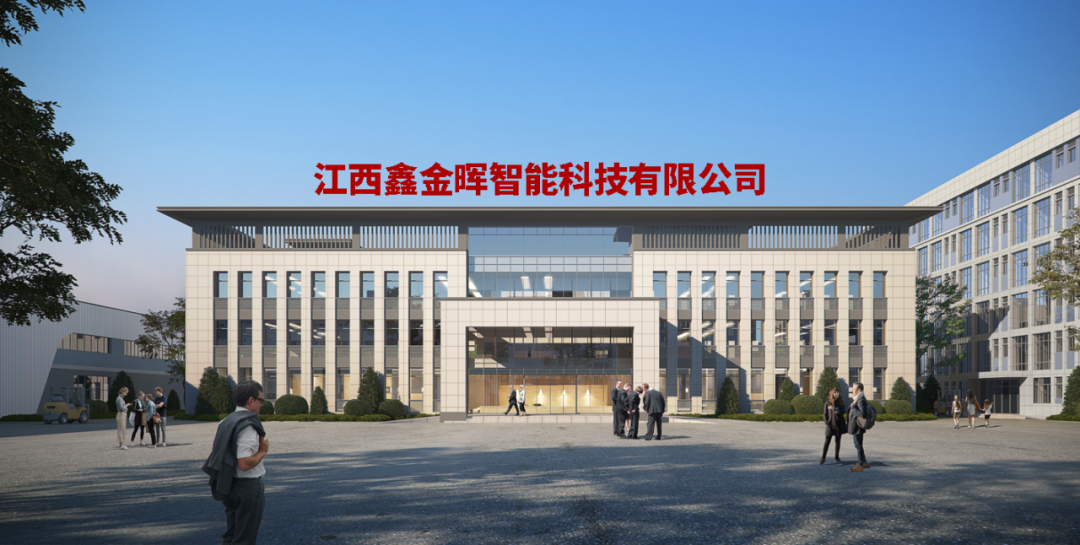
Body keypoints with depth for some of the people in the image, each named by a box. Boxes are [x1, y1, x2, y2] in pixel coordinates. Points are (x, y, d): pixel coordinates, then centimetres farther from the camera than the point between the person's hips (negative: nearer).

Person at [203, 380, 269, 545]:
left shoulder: (226, 422, 8)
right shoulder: (248, 426, -20)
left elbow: (214, 454, 14)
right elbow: (245, 464, -25)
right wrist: (263, 451, -11)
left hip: (230, 485, 9)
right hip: (248, 486, -9)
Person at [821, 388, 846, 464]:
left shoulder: (840, 402, 4)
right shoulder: (827, 403, -1)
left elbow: (842, 411, -8)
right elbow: (825, 414, 2)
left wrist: (834, 408, -24)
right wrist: (827, 423, -8)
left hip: (839, 424, 2)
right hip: (830, 425, -2)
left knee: (838, 441, 9)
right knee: (827, 442, -4)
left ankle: (836, 456, 20)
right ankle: (823, 458, 1)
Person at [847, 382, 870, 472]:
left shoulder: (861, 400, -22)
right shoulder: (855, 399, 10)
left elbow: (863, 414, -32)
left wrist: (853, 408, -25)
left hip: (857, 427, -10)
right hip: (855, 427, 10)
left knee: (858, 445, -1)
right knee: (858, 445, 20)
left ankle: (860, 465, 8)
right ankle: (864, 462, 32)